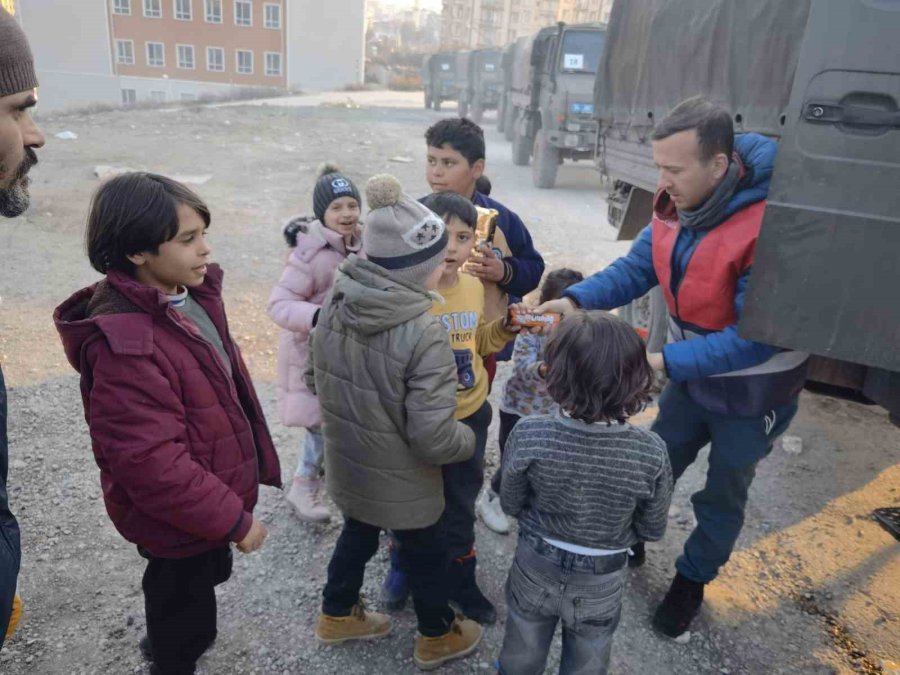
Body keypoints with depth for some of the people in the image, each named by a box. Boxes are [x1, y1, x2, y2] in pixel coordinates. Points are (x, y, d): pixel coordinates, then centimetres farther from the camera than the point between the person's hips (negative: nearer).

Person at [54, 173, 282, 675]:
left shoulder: (191, 295, -4)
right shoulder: (126, 345, -32)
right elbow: (153, 464, -31)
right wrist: (235, 519, -21)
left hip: (212, 488, 9)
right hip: (179, 520, -9)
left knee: (203, 577, 32)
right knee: (185, 601, 16)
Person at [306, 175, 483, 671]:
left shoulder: (334, 303, -11)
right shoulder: (423, 332, -32)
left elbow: (315, 381, 4)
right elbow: (433, 438, -29)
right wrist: (469, 439, -8)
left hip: (347, 465, 6)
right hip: (400, 481, -5)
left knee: (357, 534, 30)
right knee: (425, 554, 20)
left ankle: (337, 616, 53)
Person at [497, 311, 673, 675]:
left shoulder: (528, 435, -29)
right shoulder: (651, 452, -27)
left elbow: (510, 505, -12)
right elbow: (652, 530, -11)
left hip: (535, 568, 0)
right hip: (602, 582, 1)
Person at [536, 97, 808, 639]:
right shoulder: (678, 204, -12)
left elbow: (757, 336, -32)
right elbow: (637, 268, -6)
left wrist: (665, 362, -35)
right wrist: (575, 300, -22)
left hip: (754, 390, -5)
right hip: (692, 375, 6)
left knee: (722, 495, 16)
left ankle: (692, 582, 41)